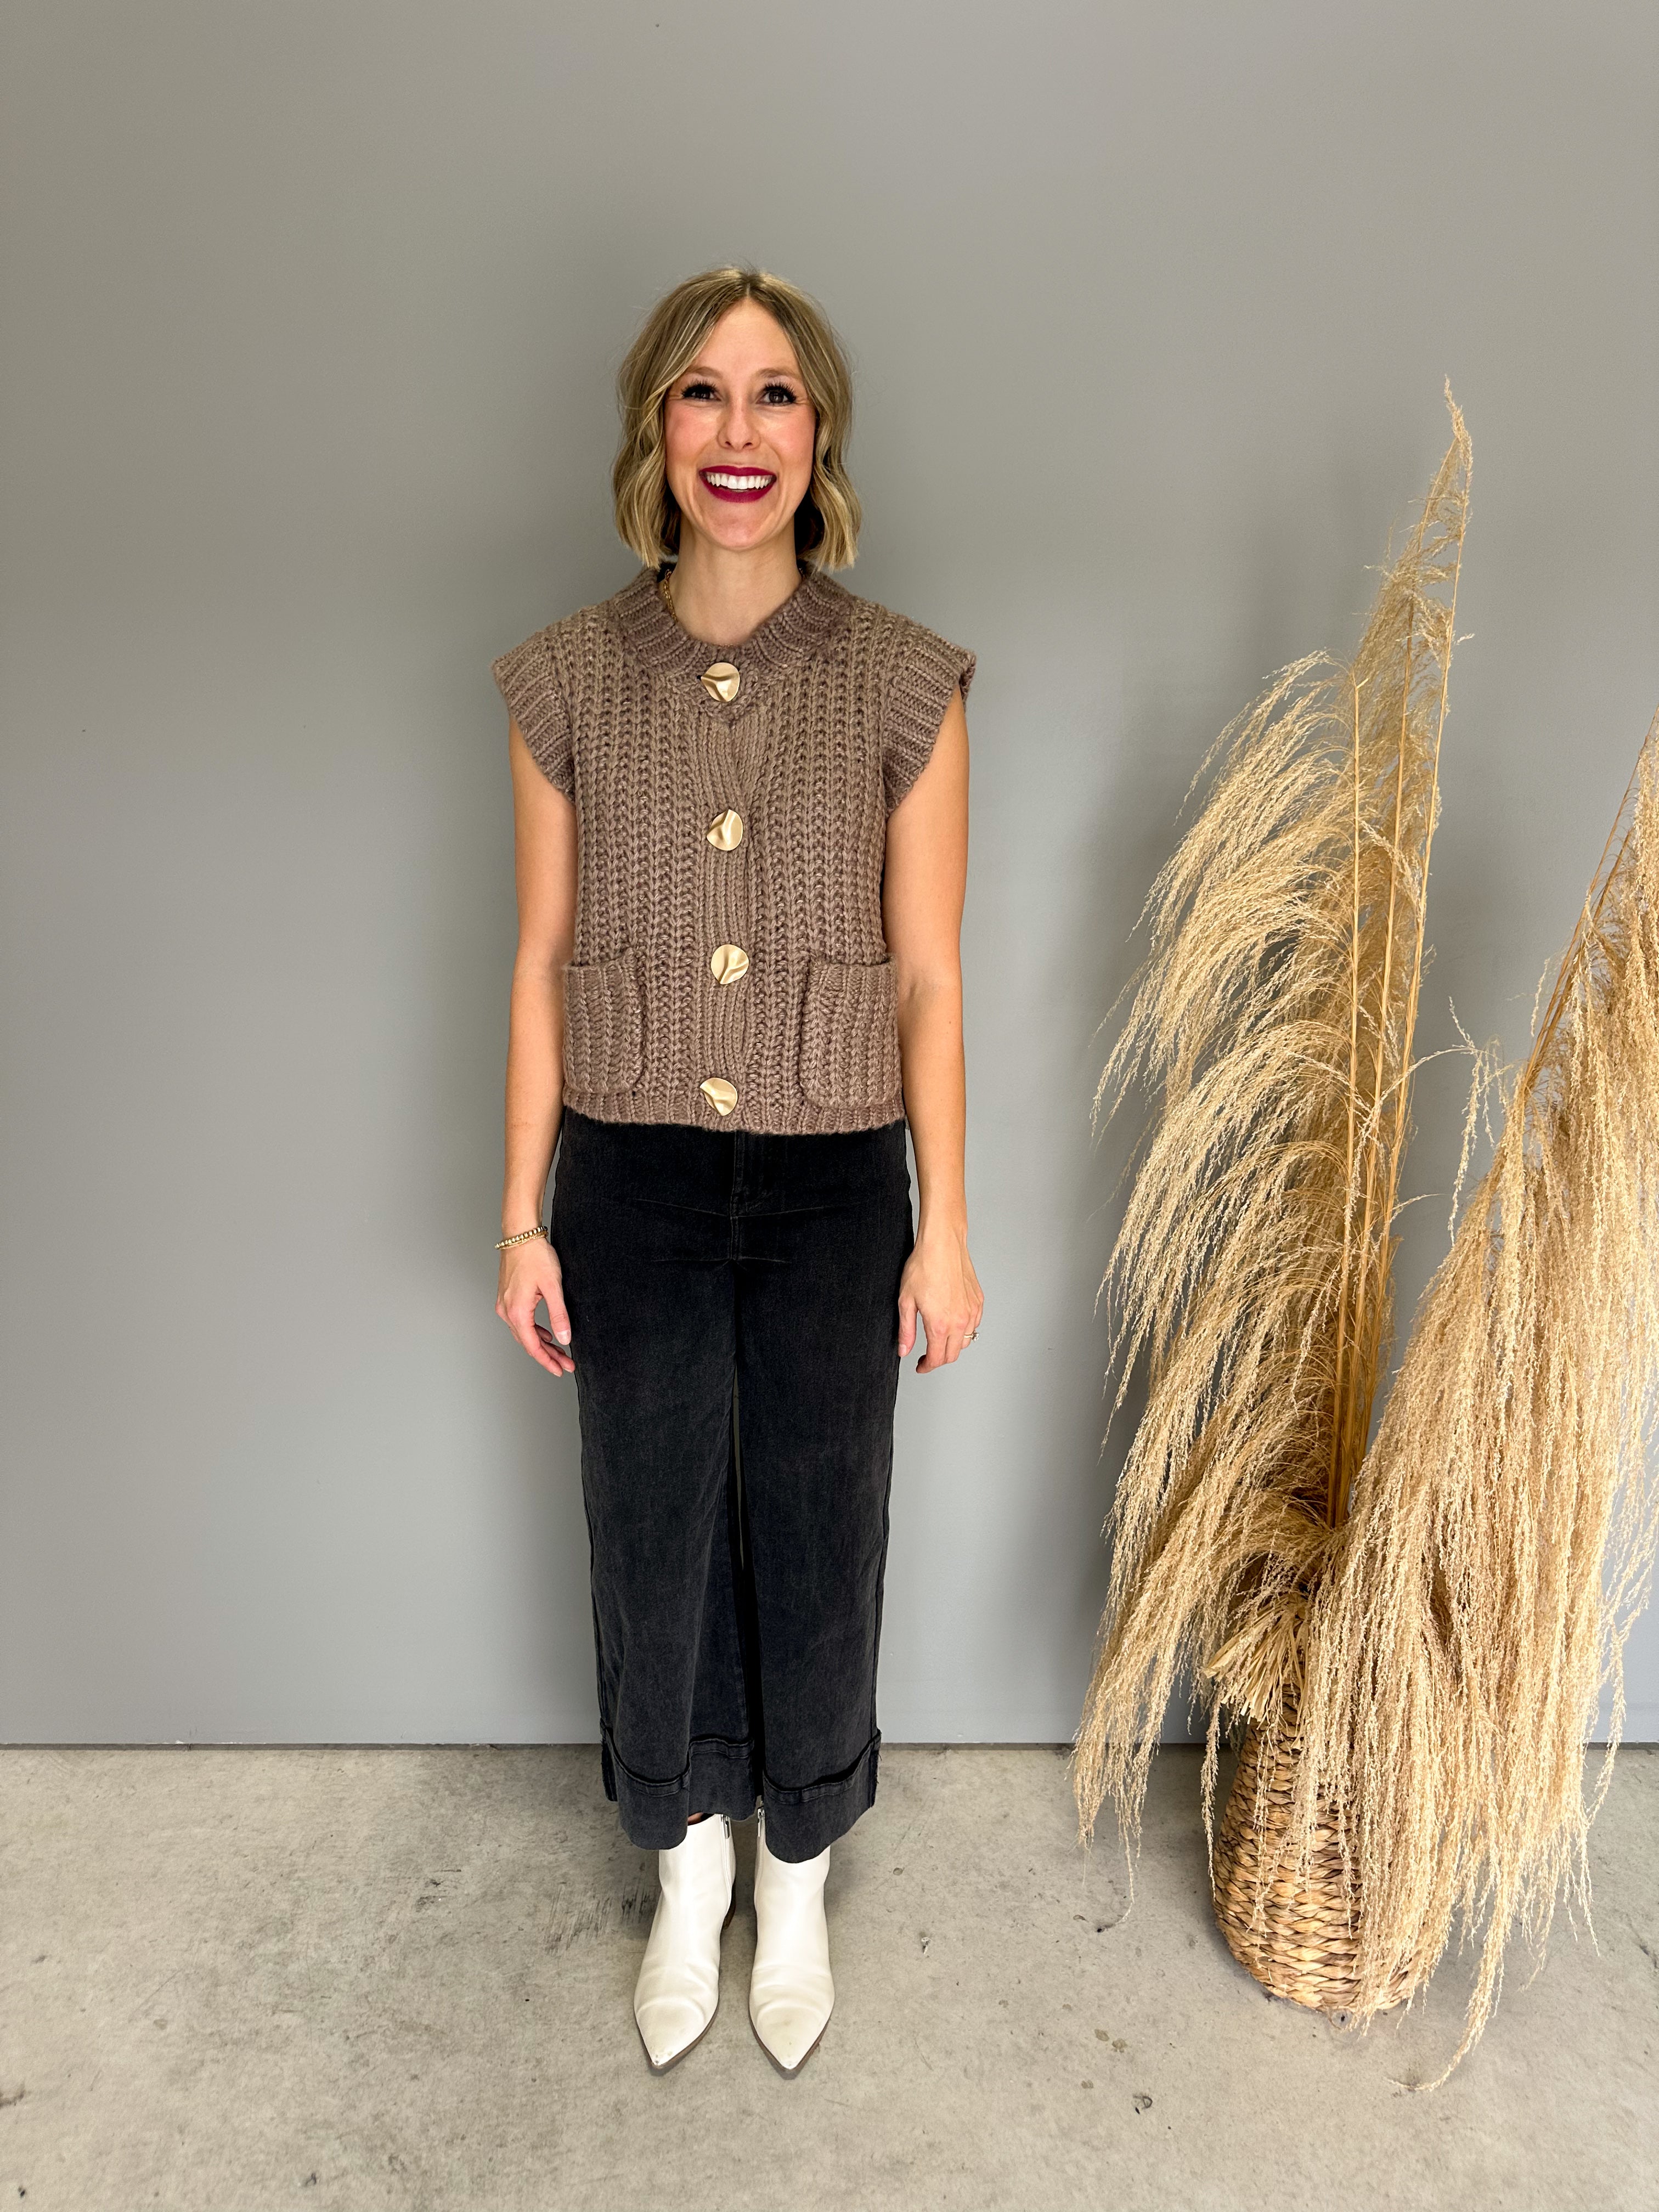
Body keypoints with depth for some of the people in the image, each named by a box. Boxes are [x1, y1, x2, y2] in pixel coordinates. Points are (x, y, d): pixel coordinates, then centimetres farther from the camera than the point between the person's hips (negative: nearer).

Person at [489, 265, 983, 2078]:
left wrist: (945, 1230, -2)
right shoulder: (564, 682, -2)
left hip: (834, 1191, -1)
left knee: (817, 1550, 15)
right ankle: (686, 1868, 46)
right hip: (632, 1188, 1)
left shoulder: (907, 685, -5)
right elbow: (543, 962, 2)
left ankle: (797, 1881, 44)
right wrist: (523, 1219, 3)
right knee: (652, 1547, 16)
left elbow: (927, 976, -3)